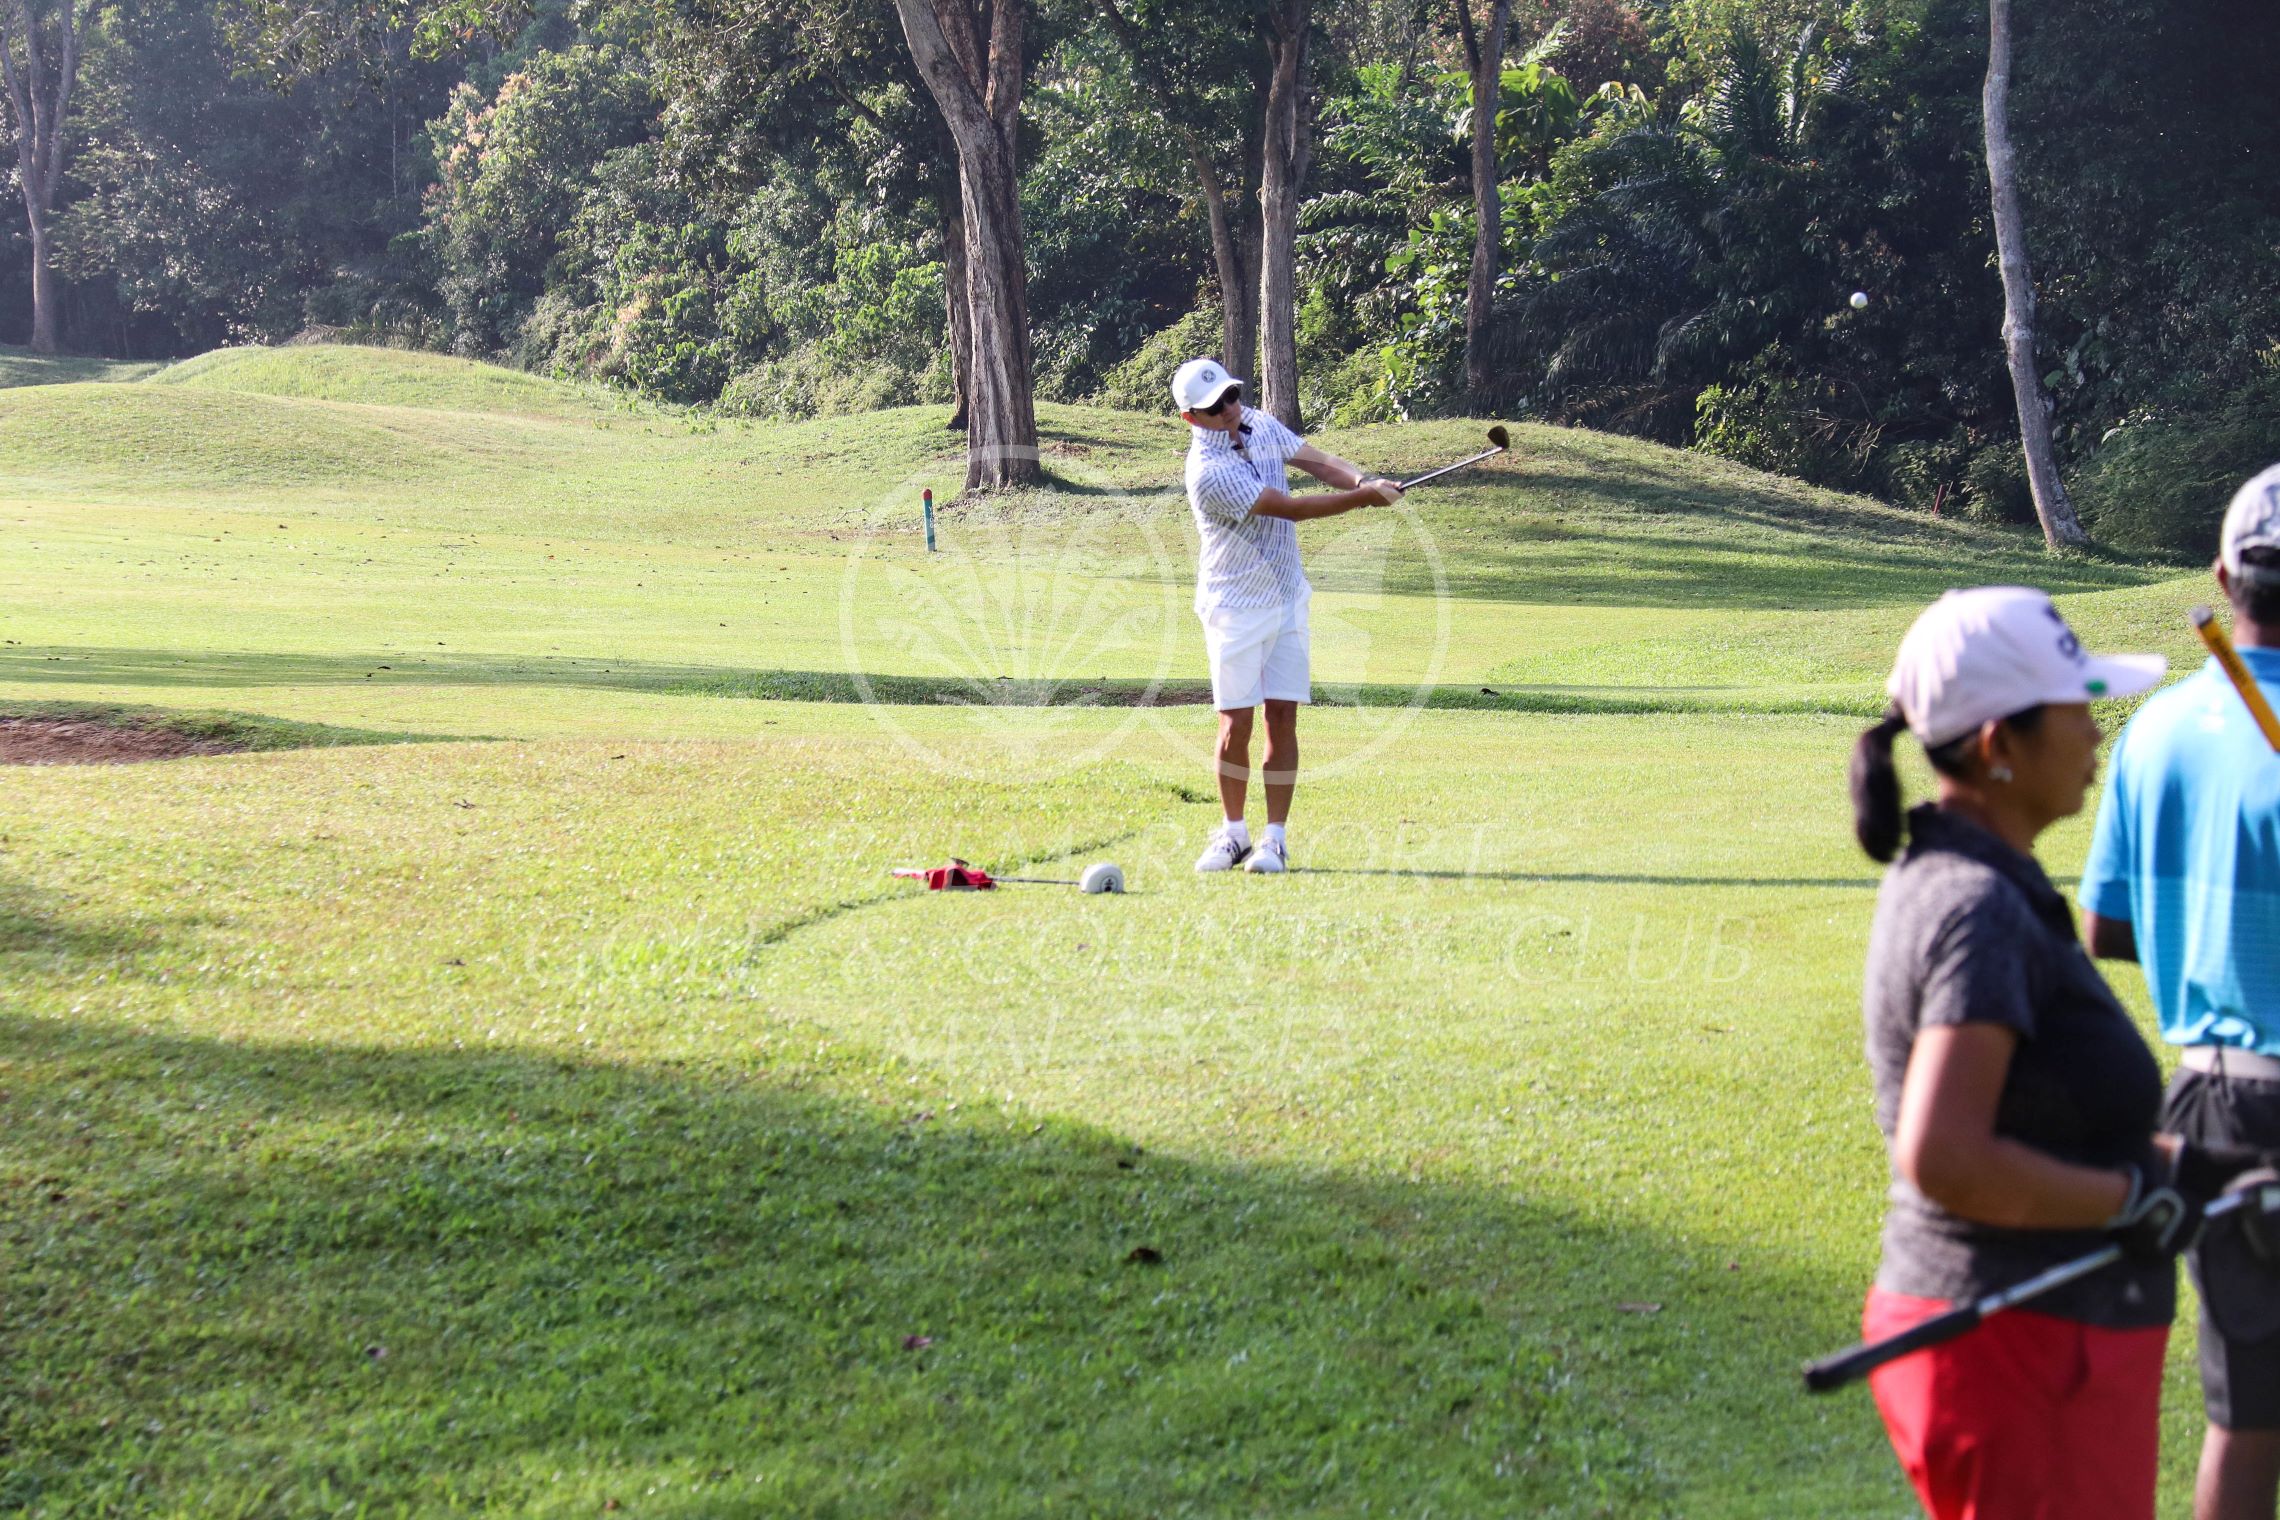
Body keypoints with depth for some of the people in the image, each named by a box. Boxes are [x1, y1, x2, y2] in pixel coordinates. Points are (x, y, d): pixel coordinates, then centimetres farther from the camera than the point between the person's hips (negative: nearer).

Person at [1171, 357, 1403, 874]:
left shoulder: (1259, 424, 1)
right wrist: (1363, 498, -22)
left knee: (1282, 717, 0)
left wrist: (1360, 479, -16)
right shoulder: (1208, 473, -23)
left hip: (1287, 599, 5)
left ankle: (1274, 837, 3)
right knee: (1235, 724, -5)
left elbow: (1316, 460, 4)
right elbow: (1292, 508, -23)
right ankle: (1233, 832, 12)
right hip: (1235, 609, -5)